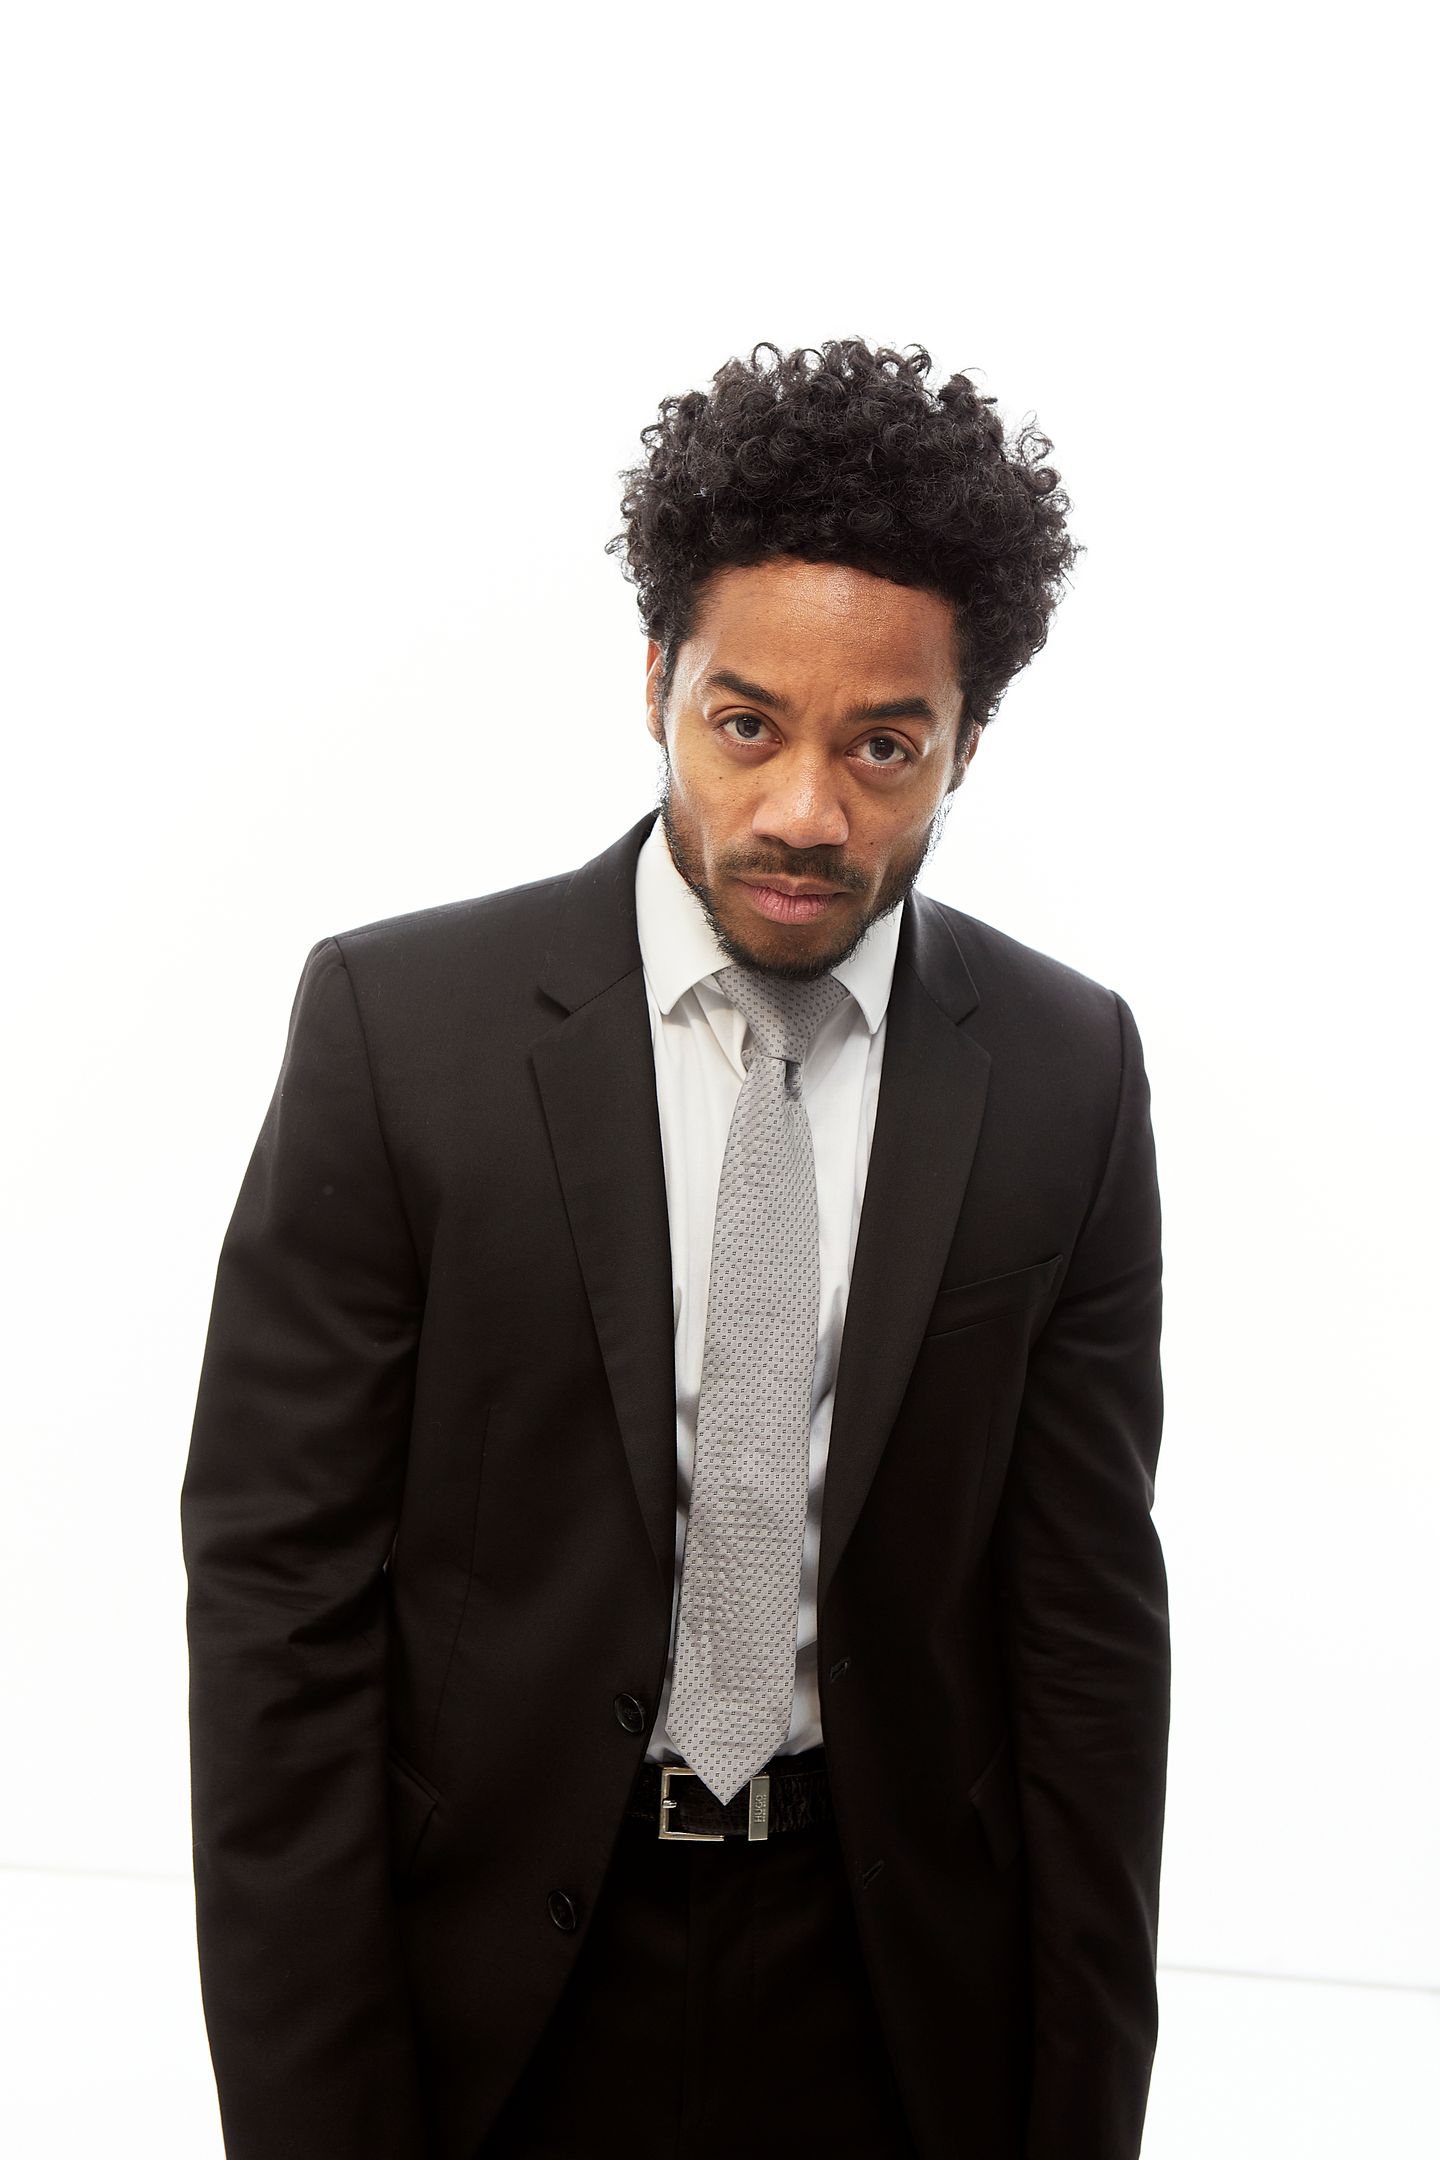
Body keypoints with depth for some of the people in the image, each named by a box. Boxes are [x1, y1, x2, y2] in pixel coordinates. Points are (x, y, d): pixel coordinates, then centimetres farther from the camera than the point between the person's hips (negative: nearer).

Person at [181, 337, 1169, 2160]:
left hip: (898, 1998, 2)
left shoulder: (1067, 1072, -6)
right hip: (496, 1988, -1)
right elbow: (276, 1583, -10)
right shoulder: (397, 1020, -12)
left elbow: (1087, 1613, -1)